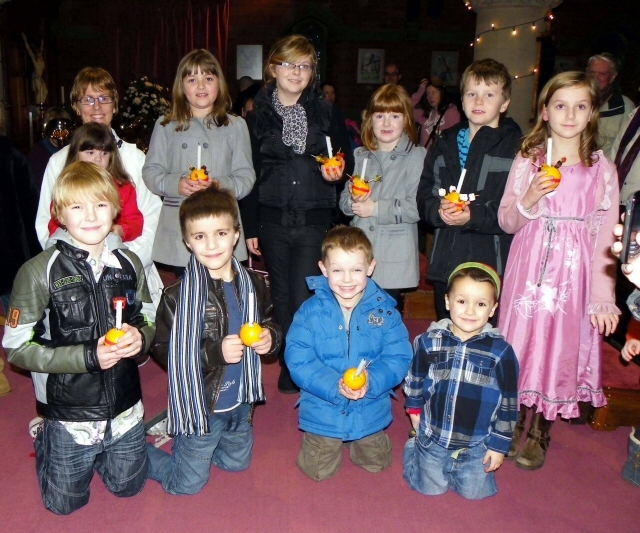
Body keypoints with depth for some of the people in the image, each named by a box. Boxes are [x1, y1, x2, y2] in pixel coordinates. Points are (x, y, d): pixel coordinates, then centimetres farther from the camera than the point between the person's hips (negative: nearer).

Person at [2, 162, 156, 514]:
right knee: (65, 503, 19)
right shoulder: (39, 272, -17)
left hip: (125, 410, 4)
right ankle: (44, 439, 44)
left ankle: (95, 454, 50)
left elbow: (149, 320, 8)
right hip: (69, 415, -3)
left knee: (128, 487, 23)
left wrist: (140, 337, -16)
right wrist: (88, 356, -25)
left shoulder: (128, 264, -4)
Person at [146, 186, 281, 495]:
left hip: (241, 401, 6)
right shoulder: (178, 296, -22)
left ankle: (180, 435, 43)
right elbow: (163, 351, -20)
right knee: (187, 485, 11)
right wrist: (215, 352, -30)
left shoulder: (252, 284, -6)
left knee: (237, 462, 27)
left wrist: (270, 337, -14)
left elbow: (269, 322, 9)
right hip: (200, 406, -5)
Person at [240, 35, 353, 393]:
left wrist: (337, 172, -11)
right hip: (272, 221, 2)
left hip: (315, 220, -1)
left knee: (306, 299, -6)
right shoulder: (258, 116, 6)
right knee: (283, 298, 10)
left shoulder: (328, 113, 5)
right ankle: (289, 368, 25)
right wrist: (249, 227, 5)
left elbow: (347, 160, 13)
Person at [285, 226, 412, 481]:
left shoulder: (385, 310, -11)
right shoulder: (310, 311, -15)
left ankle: (360, 441, 50)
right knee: (318, 471, 13)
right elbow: (298, 360, -17)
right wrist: (334, 386, -30)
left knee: (376, 464, 21)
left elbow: (398, 358, -12)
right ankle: (332, 443, 42)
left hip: (370, 411, 2)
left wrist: (371, 382, -31)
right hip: (323, 411, -1)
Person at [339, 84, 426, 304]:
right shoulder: (360, 156, 13)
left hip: (394, 259, -4)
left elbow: (417, 207, -13)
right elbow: (344, 201, 12)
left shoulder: (417, 156, -3)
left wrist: (376, 208, -12)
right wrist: (353, 200, -10)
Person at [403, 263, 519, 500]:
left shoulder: (500, 351, -14)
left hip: (476, 443, 0)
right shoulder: (429, 341, -12)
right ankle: (414, 447, 34)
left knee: (475, 492, 5)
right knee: (431, 489, 8)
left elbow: (508, 403, -6)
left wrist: (499, 444, -3)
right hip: (433, 436, 0)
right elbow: (414, 380, 8)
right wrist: (414, 409, 14)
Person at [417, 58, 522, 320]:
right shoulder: (444, 144, 14)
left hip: (492, 263, -5)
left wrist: (474, 216, -22)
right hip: (445, 262, 5)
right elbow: (424, 196, 9)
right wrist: (439, 210, -11)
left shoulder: (516, 146, -3)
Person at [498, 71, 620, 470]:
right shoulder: (527, 160, 3)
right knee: (522, 342, 7)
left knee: (560, 347, 6)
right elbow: (506, 222, 4)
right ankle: (517, 425, 29)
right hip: (529, 268, 1)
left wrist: (602, 299, -7)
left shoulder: (602, 169, 0)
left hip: (574, 273, -1)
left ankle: (539, 434, 26)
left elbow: (605, 238, -2)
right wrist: (529, 201, -17)